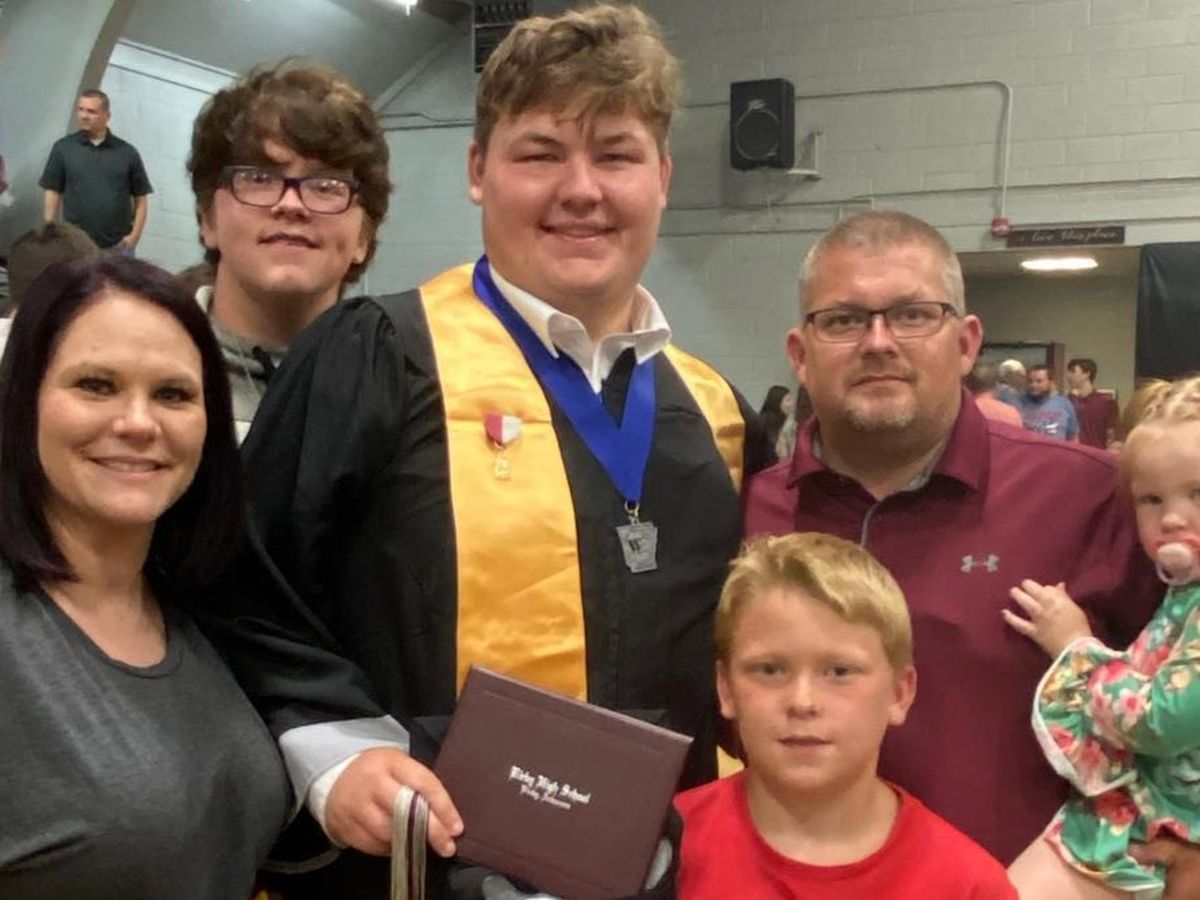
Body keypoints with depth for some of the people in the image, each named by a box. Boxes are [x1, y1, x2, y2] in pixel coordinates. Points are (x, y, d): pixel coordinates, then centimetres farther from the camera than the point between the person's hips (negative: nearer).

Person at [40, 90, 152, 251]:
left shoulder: (127, 152, 6)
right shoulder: (63, 148, 5)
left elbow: (140, 198, 8)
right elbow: (51, 192, 6)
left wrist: (135, 234, -4)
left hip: (119, 245, 0)